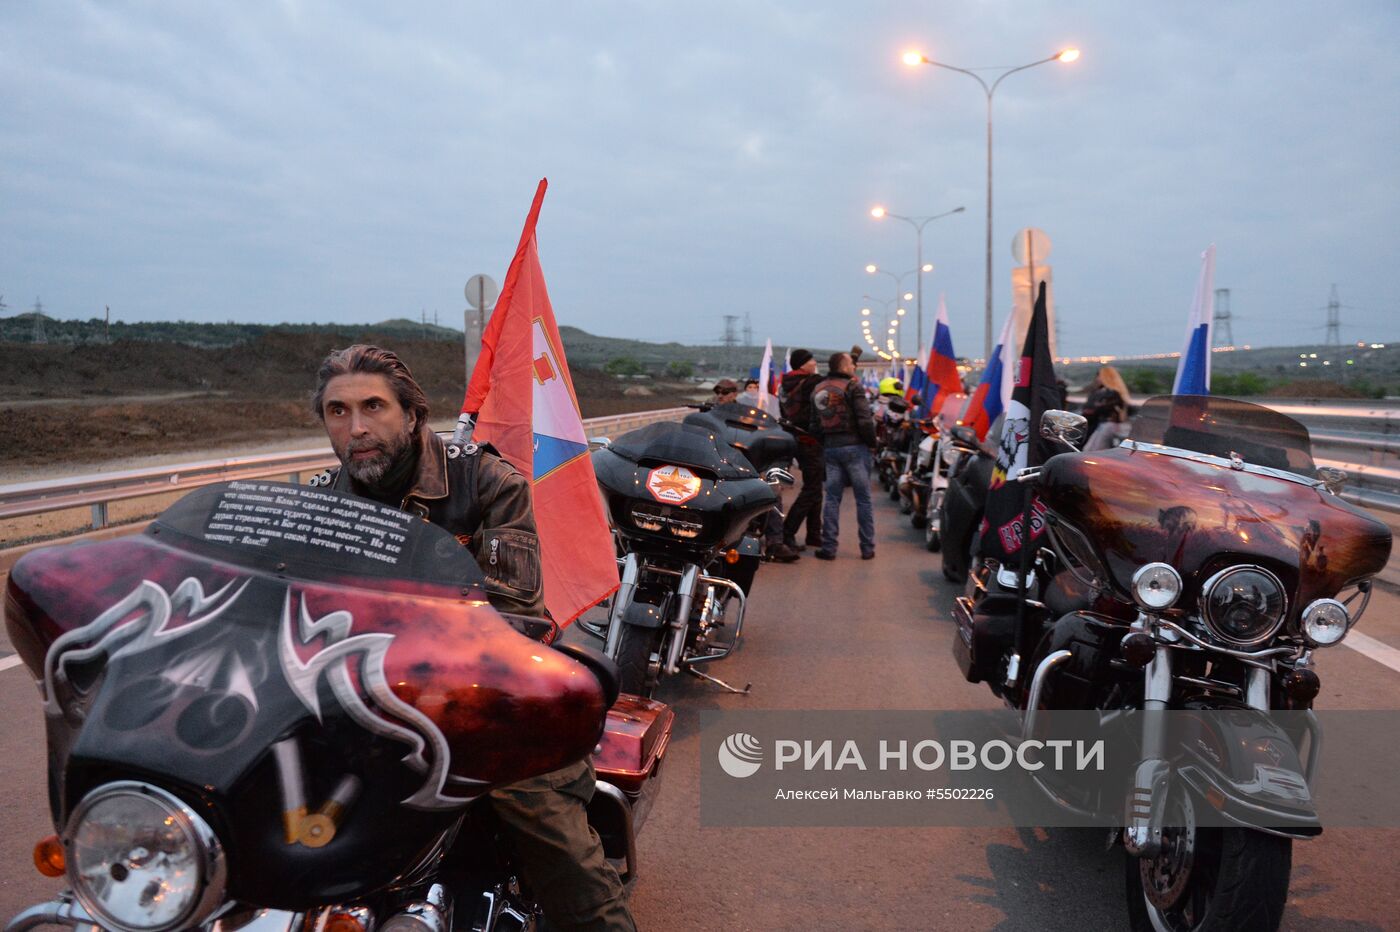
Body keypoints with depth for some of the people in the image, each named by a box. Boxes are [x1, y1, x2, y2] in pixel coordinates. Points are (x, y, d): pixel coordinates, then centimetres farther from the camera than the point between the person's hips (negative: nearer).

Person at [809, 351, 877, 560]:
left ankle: (828, 547, 6)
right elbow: (865, 420, -15)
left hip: (829, 448, 6)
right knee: (863, 498, 2)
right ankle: (867, 548, 5)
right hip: (854, 446, -6)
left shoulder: (818, 390, 12)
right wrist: (872, 442, -2)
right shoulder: (852, 387, -9)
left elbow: (815, 424, 14)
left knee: (832, 498, 9)